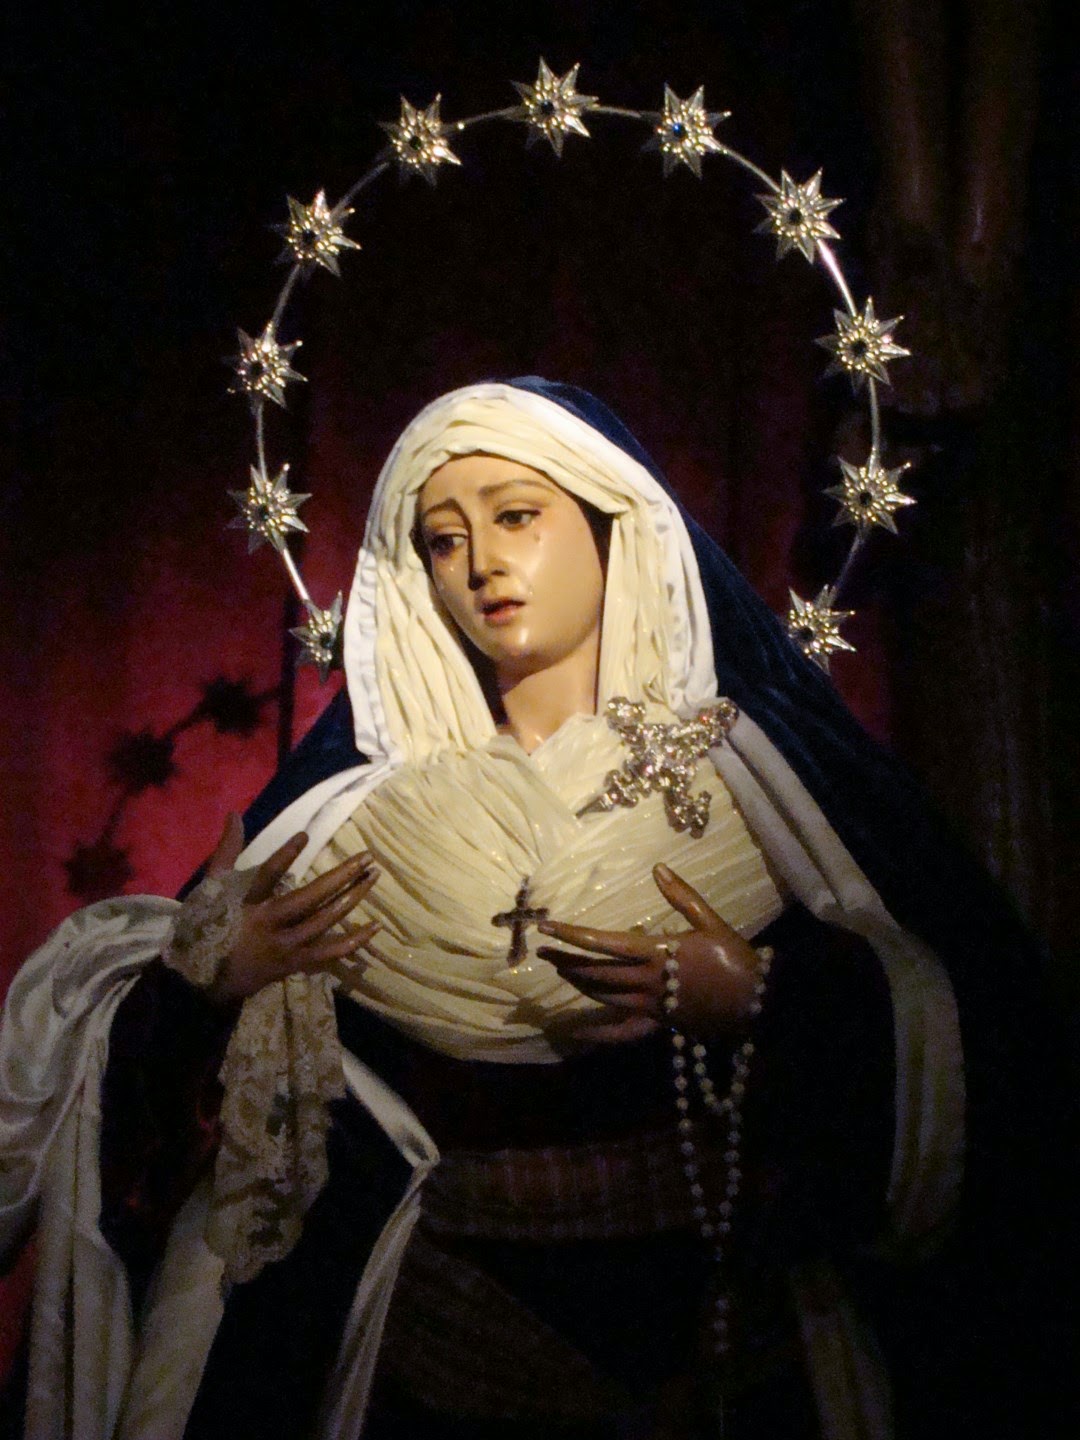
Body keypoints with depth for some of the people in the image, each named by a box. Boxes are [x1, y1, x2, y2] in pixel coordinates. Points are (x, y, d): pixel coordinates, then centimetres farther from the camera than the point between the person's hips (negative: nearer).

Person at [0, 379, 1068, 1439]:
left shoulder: (750, 762, -5)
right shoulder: (358, 812, -1)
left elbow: (978, 1003, -10)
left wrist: (765, 995, -23)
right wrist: (203, 977, -18)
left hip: (729, 1322, -1)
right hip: (448, 1353, 1)